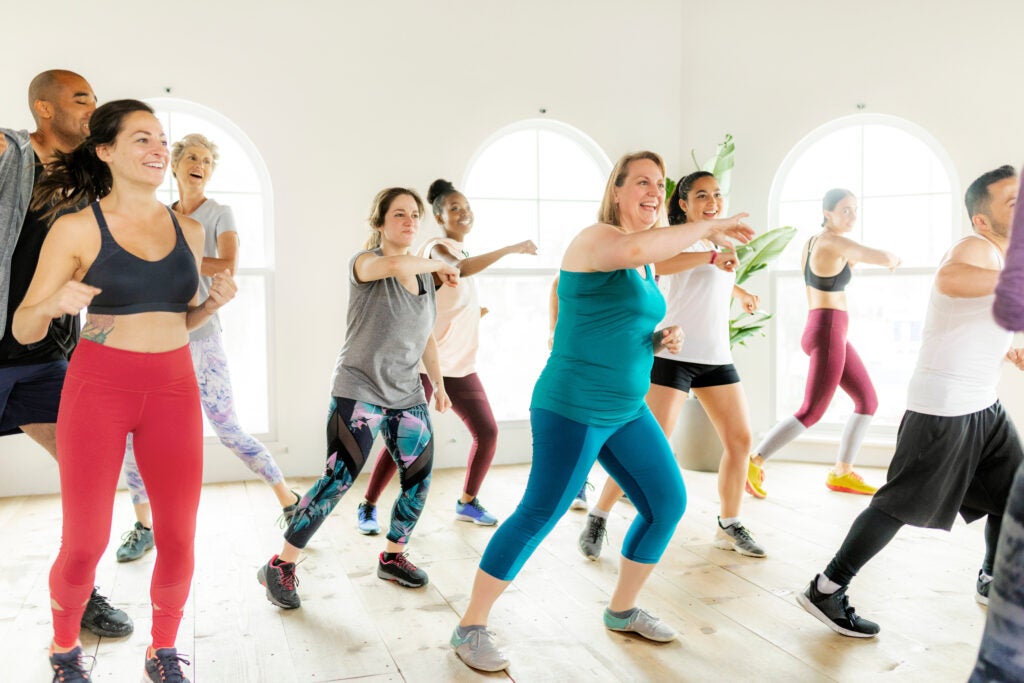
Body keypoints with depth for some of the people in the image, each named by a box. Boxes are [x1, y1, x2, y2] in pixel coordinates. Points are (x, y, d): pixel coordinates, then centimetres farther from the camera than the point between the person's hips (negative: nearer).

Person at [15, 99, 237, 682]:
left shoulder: (189, 230, 7)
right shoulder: (76, 229, -4)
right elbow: (24, 330, -1)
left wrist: (216, 301, -1)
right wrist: (51, 303, -22)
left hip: (175, 388, 3)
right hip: (99, 387, -3)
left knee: (179, 540, 3)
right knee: (84, 544, 2)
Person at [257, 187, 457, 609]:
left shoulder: (425, 275, 11)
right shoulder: (364, 262, -8)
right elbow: (392, 265, -34)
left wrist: (438, 383, 20)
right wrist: (439, 264, -18)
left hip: (407, 397, 7)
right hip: (359, 391, -6)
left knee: (419, 479, 5)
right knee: (337, 482, -11)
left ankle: (393, 558, 27)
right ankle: (280, 567, 5)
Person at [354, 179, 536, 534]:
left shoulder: (458, 250, 16)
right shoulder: (437, 247, -11)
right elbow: (459, 268, -35)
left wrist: (474, 312, 8)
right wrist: (510, 249, -36)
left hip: (460, 364, 8)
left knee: (487, 432, 4)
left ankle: (467, 502, 22)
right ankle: (368, 506, 11)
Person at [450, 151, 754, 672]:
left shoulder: (648, 266, 15)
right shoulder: (594, 238, -12)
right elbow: (634, 247, -36)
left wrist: (661, 340, 4)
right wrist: (709, 227, -25)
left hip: (628, 411, 9)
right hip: (572, 409, -9)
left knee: (668, 503, 10)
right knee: (540, 516, -4)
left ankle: (622, 610, 29)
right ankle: (470, 628, 12)